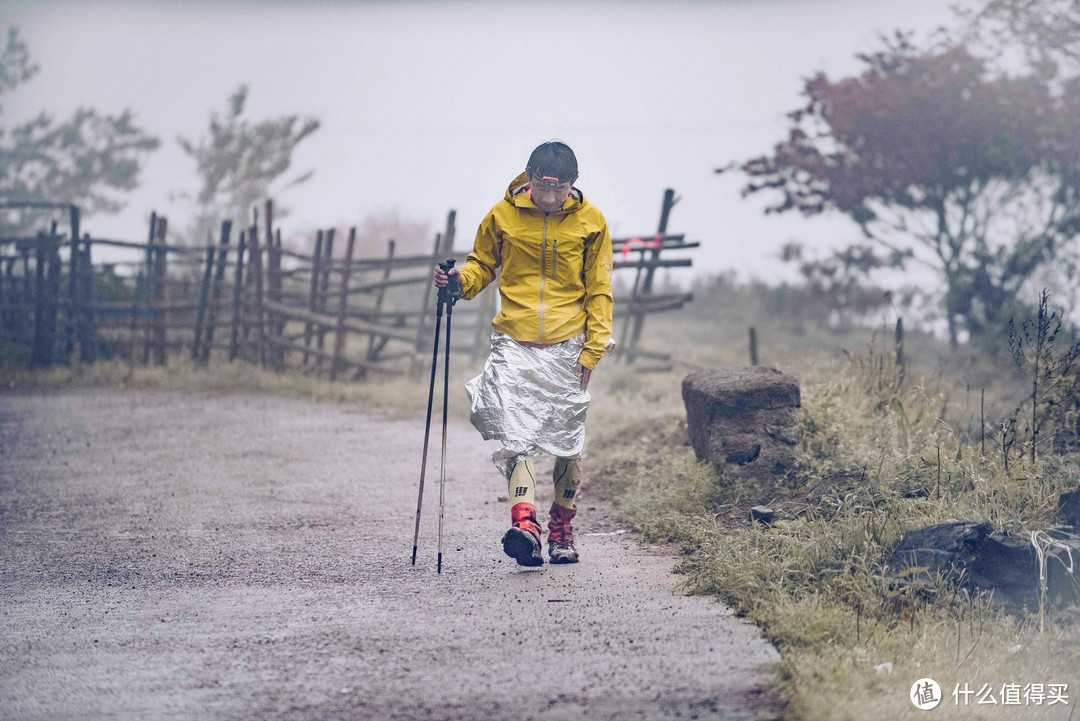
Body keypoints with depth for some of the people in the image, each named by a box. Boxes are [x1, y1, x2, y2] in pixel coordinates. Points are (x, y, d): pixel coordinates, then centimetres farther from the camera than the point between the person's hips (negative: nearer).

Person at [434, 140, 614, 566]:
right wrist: (460, 280, -9)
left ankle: (561, 531, 20)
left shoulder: (589, 220, 2)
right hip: (514, 344, -1)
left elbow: (599, 289, 6)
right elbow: (482, 264, 14)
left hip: (566, 347, 1)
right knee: (516, 435, -15)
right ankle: (524, 525, -26)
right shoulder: (503, 215, 1)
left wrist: (594, 348, -1)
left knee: (567, 442, 6)